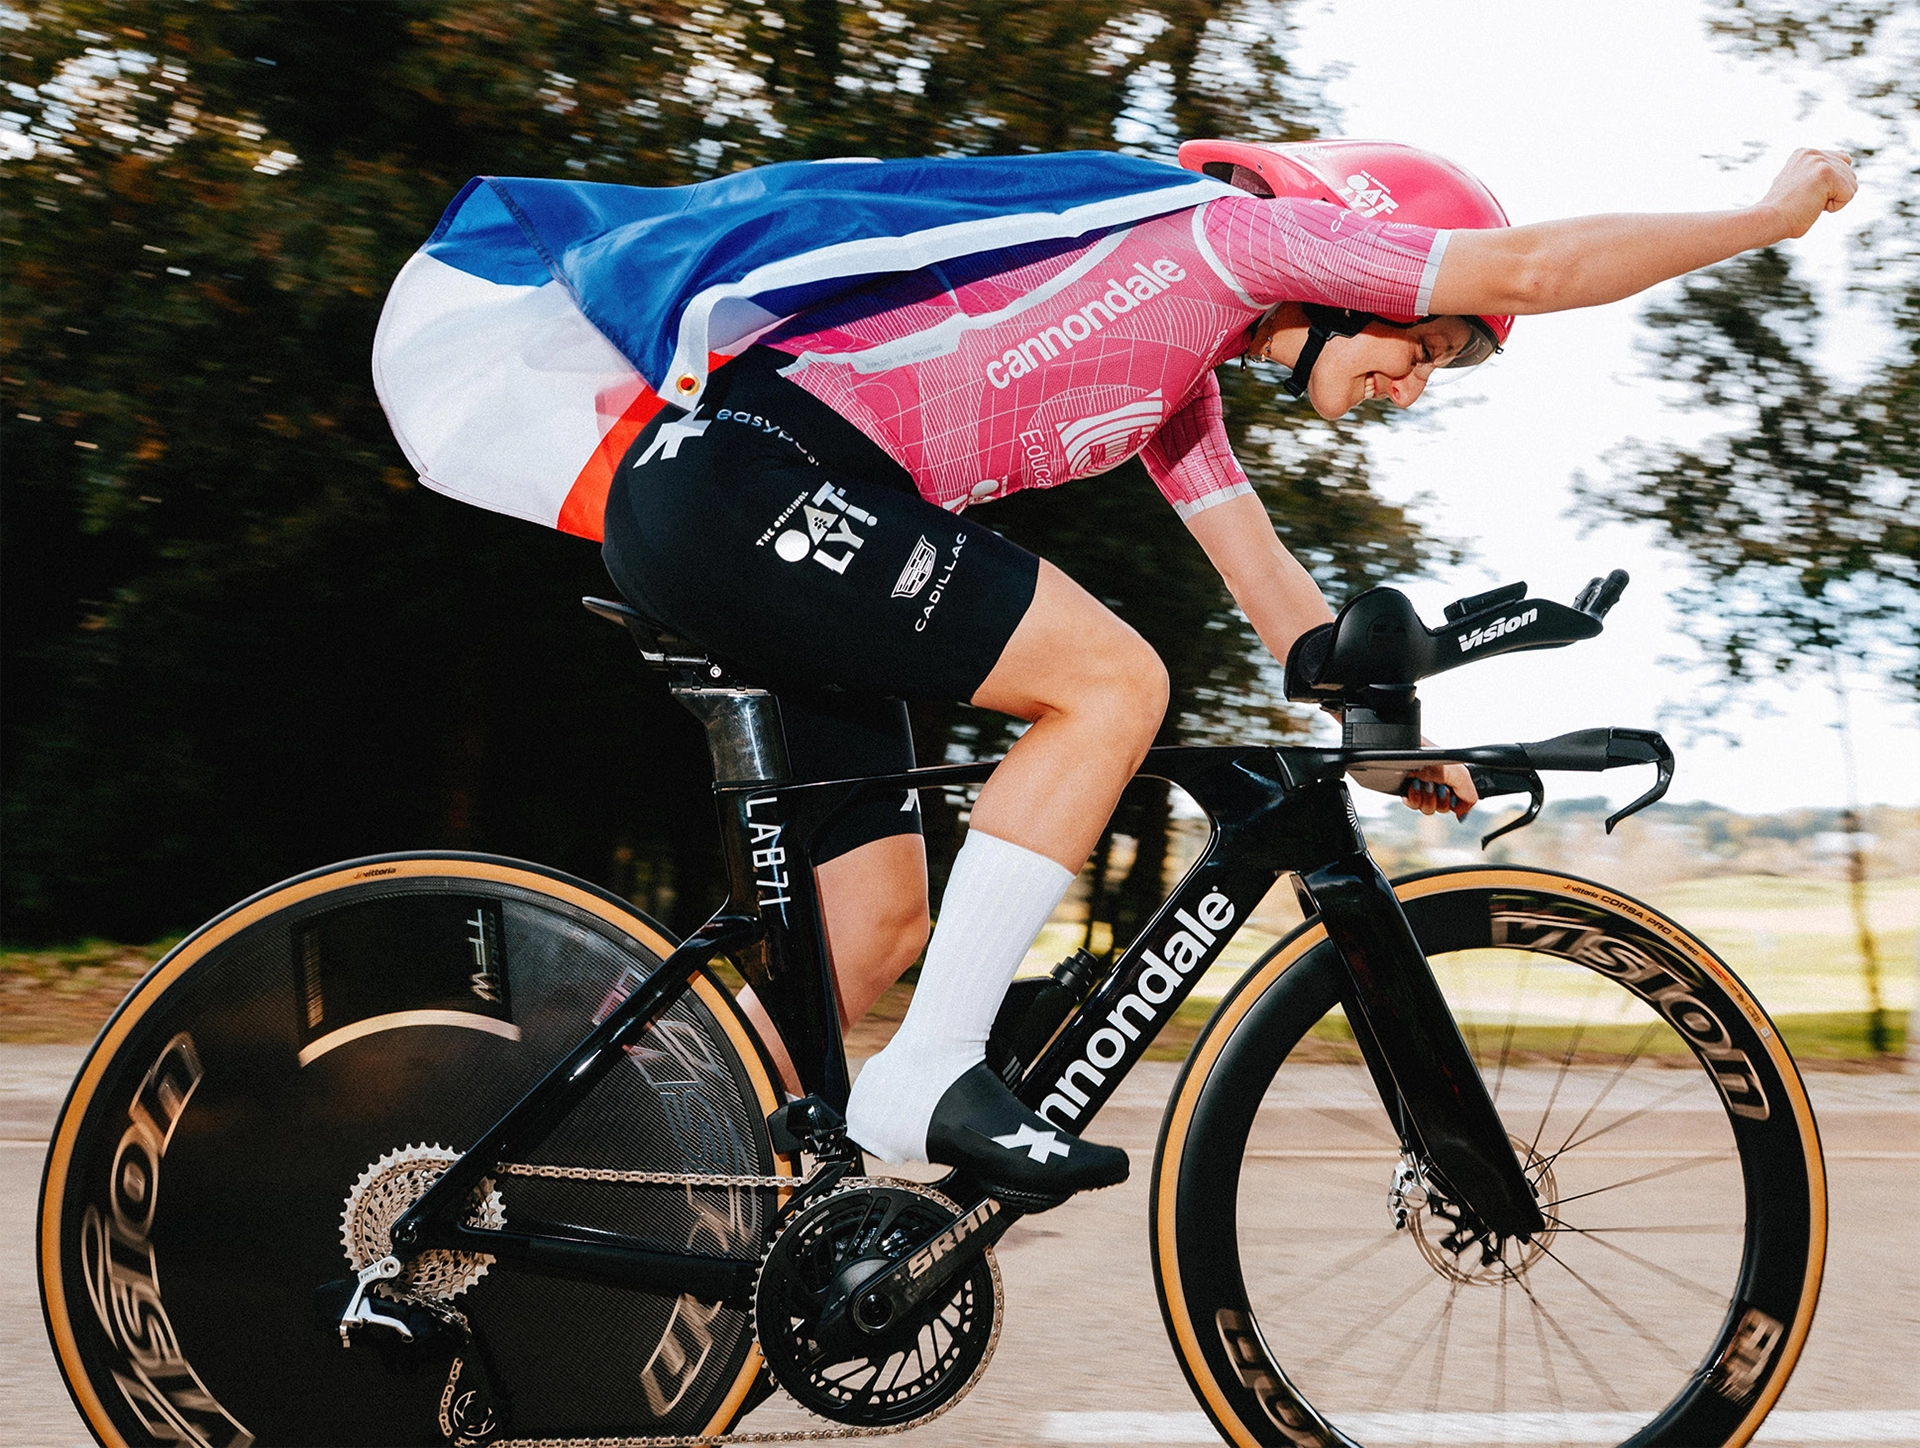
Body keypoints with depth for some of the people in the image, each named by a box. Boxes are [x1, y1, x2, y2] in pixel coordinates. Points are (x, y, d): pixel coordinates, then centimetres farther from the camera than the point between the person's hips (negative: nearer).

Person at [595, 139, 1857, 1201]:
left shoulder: (1182, 366, 24)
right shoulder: (1232, 227, -5)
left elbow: (1259, 565, 29)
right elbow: (1536, 264, -8)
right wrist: (1778, 212, 3)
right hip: (753, 483, -10)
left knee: (876, 923, 9)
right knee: (1111, 681, -14)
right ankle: (929, 1080, -12)